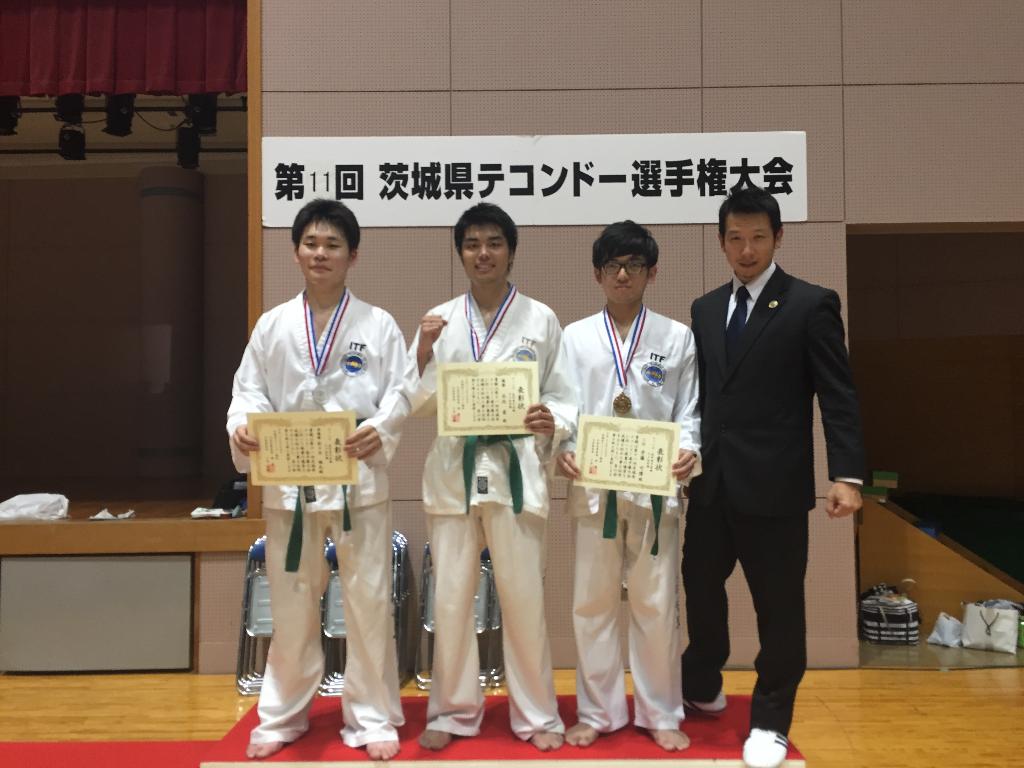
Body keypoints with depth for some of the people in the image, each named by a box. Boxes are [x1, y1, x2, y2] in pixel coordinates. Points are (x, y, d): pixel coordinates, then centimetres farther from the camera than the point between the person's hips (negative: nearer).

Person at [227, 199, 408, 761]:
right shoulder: (272, 325, 7)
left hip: (359, 479, -2)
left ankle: (372, 717, 20)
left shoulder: (378, 325, 1)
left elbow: (400, 393, -3)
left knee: (368, 601, 5)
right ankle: (282, 715, 29)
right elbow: (249, 390, 6)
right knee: (290, 604, 12)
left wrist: (381, 431, -23)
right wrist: (242, 429, -15)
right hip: (288, 480, 2)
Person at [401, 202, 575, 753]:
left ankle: (537, 714, 21)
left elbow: (563, 397, 3)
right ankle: (453, 710, 25)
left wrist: (551, 424, -18)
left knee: (523, 598, 4)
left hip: (515, 470, -2)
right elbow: (419, 403, 4)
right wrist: (424, 352, -12)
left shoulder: (541, 319, 1)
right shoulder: (440, 320, 6)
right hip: (453, 471, 2)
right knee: (451, 598, 9)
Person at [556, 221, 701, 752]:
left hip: (655, 488, 0)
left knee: (656, 605, 7)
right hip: (594, 489, 1)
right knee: (593, 604, 8)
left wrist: (688, 453, -15)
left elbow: (688, 413, 5)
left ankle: (661, 714, 23)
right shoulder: (575, 338, 6)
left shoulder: (677, 338, 6)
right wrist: (563, 450, -16)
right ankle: (598, 712, 23)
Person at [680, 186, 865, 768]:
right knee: (700, 586, 16)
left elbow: (839, 397, -8)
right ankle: (702, 687, 39)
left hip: (773, 485, -5)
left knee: (778, 605, 6)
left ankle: (770, 721, 23)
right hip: (711, 481, 5)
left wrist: (847, 475, -15)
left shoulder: (811, 305, -4)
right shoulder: (706, 309, 11)